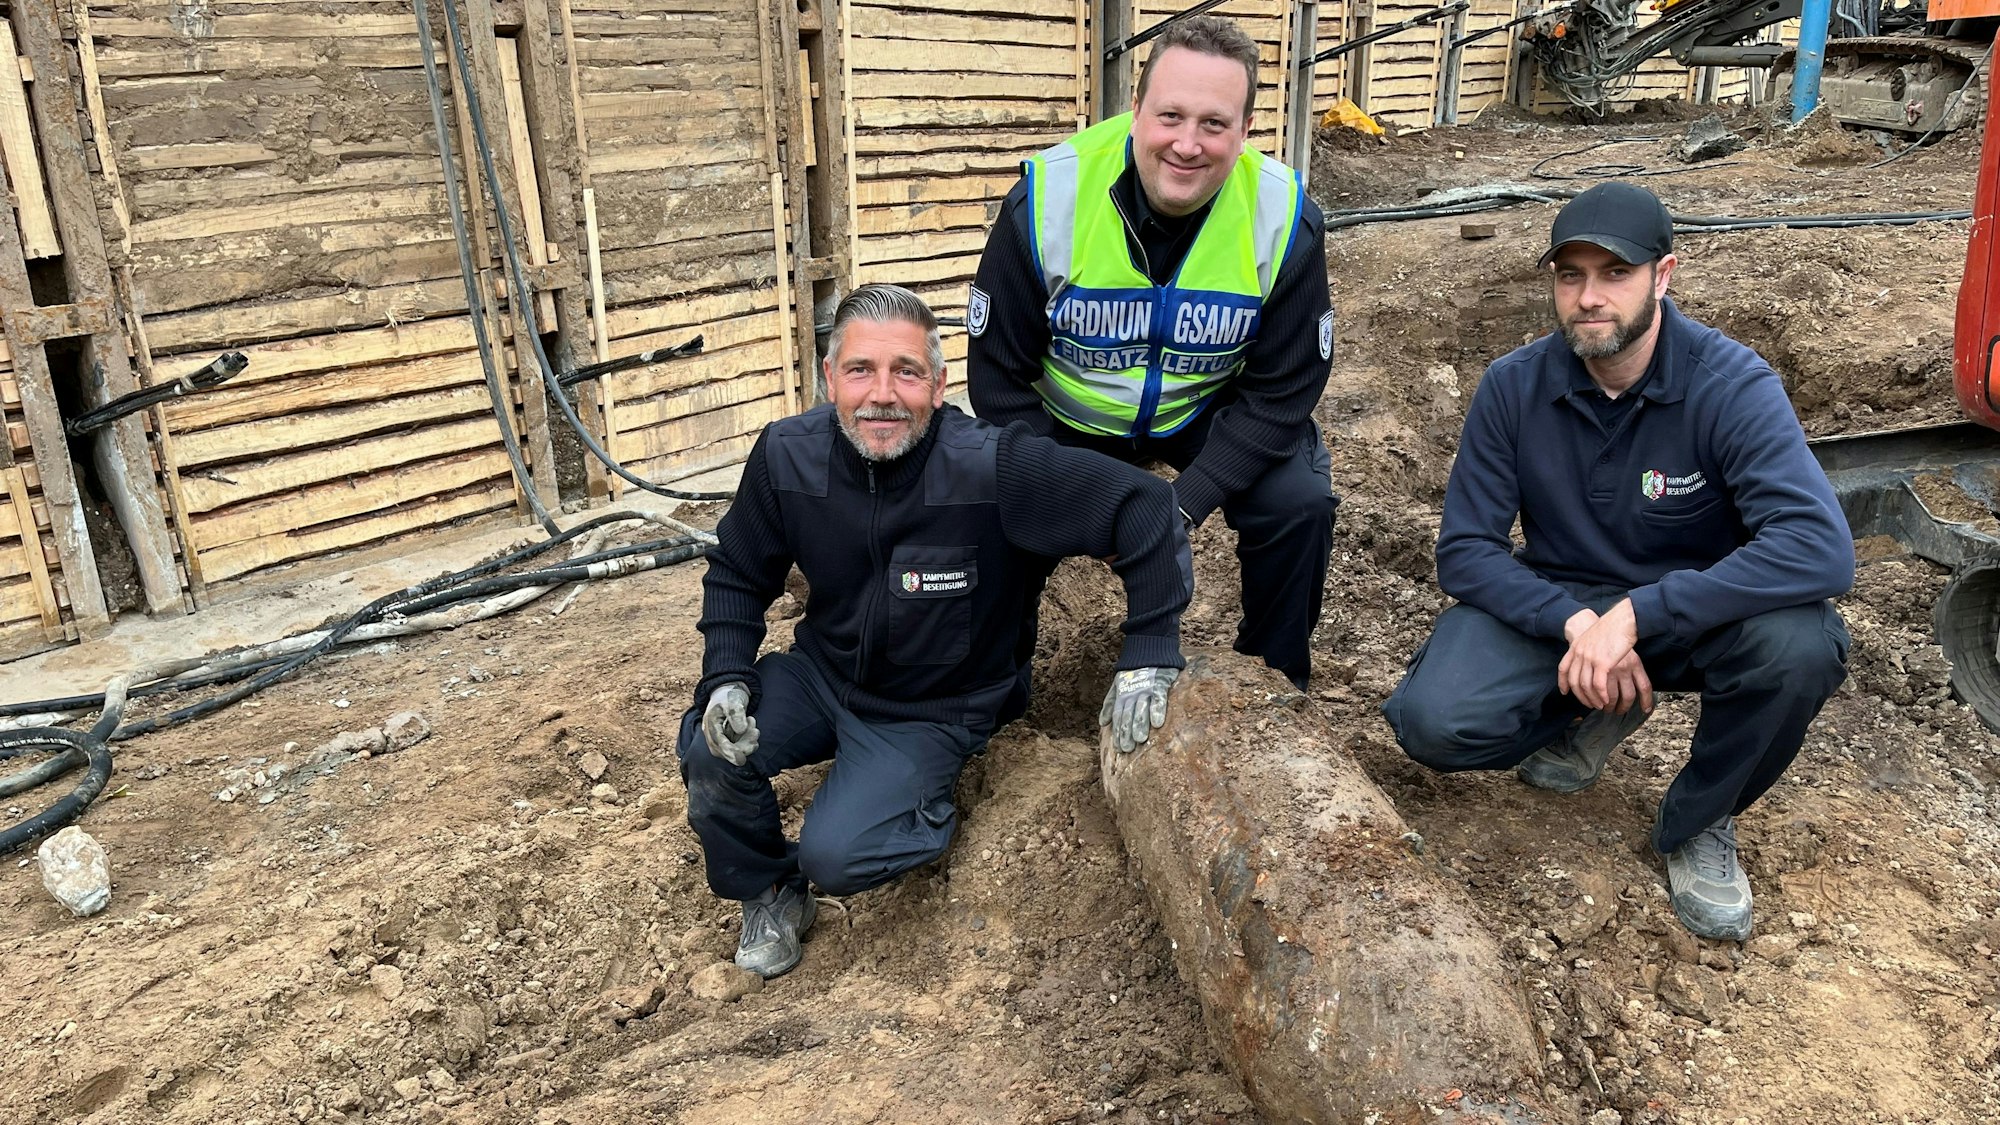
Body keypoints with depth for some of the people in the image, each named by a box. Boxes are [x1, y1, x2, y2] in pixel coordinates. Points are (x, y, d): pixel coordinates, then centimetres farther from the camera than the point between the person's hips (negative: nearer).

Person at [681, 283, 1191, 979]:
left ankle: (931, 817, 15)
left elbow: (1144, 509, -25)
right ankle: (769, 894, 13)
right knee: (710, 752, -20)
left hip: (932, 711, -4)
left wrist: (1149, 654, -23)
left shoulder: (991, 470, -30)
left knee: (837, 855, -22)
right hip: (821, 673, 4)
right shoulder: (786, 455, -15)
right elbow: (737, 575, 2)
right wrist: (725, 677, -13)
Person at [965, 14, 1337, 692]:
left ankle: (1275, 685, 9)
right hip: (1067, 414, 0)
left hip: (1212, 409, 1)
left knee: (1301, 503, -20)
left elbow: (1281, 391, -15)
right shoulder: (1045, 203, -25)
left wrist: (1184, 504, -24)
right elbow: (999, 375, -16)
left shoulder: (1285, 220, -22)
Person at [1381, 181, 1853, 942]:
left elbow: (1821, 549, -33)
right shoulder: (1514, 387, -12)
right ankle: (1598, 711, 11)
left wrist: (1635, 616, -39)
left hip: (1691, 615, -1)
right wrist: (1573, 623, -29)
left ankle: (1699, 822, -3)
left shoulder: (1732, 386, -20)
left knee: (1800, 645, -35)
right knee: (1432, 723, -25)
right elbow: (1465, 550, -12)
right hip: (1556, 604, 1)